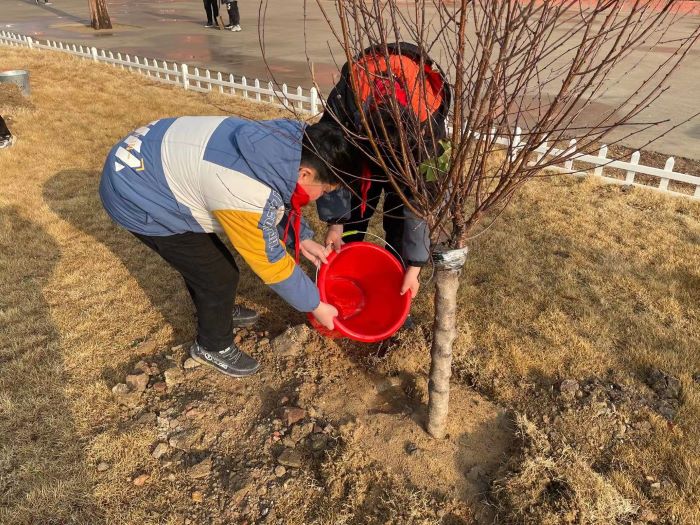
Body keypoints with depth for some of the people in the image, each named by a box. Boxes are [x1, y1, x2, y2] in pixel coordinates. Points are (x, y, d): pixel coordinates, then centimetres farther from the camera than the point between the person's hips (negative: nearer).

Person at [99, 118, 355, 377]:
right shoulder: (249, 198, -34)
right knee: (219, 276, -2)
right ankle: (213, 346, 22)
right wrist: (316, 306, -7)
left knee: (203, 258, 21)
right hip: (136, 197, -8)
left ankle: (219, 311, 47)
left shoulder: (281, 143, -10)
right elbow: (272, 264, -19)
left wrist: (303, 239, 5)